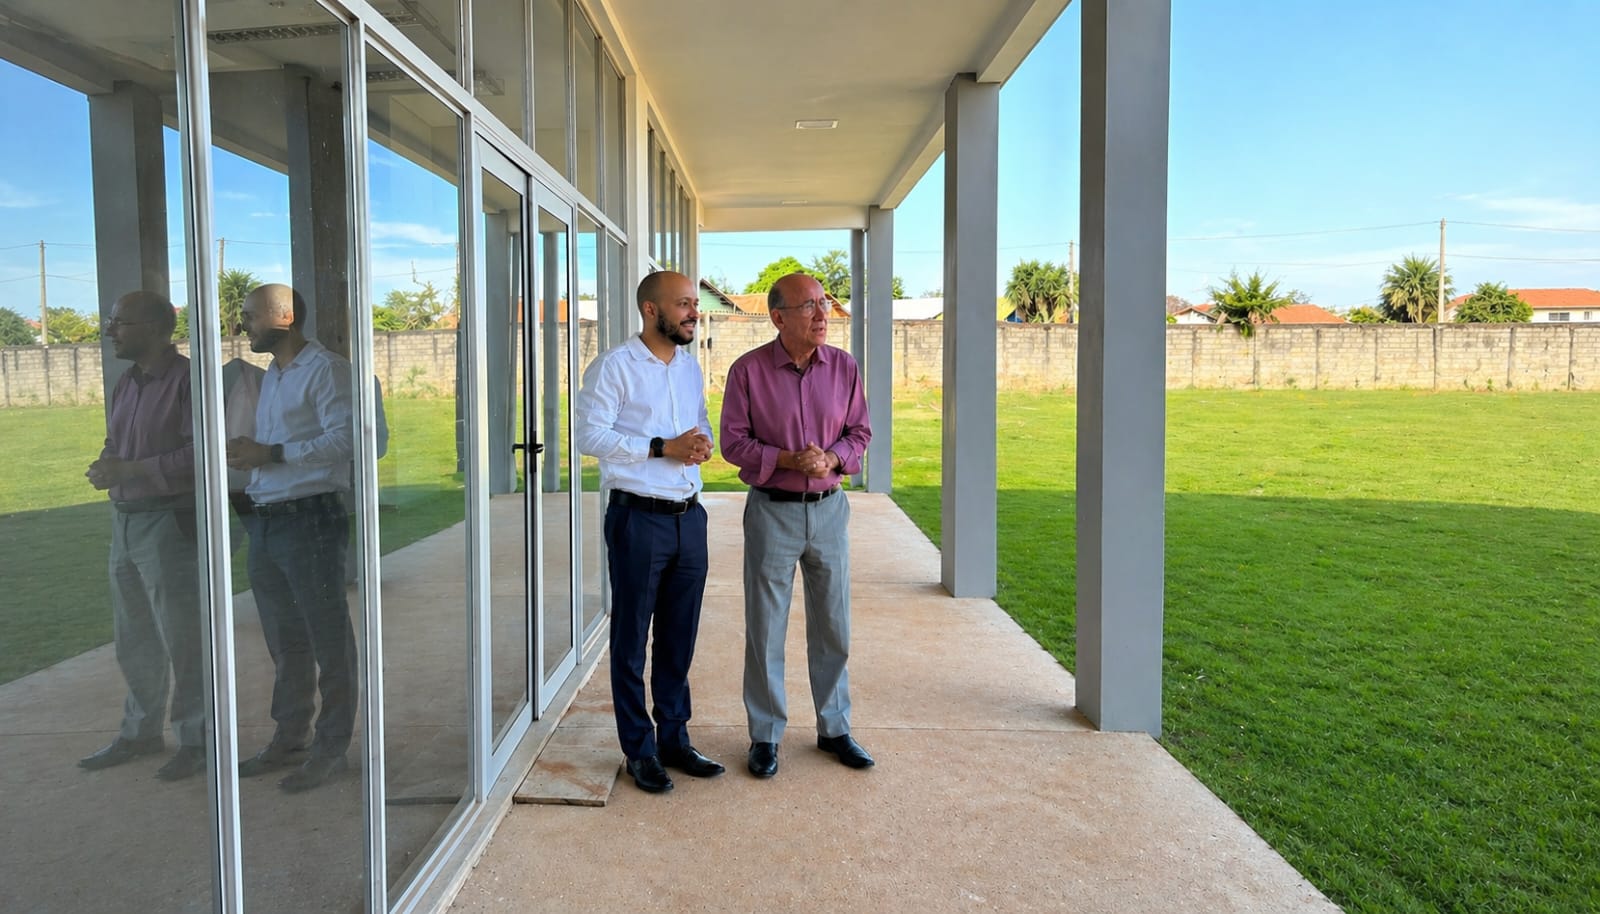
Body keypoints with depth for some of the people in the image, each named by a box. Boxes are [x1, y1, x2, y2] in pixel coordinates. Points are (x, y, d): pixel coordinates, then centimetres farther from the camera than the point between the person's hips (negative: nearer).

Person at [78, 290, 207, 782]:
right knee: (134, 639, 17)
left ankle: (195, 739, 13)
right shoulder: (126, 383, 14)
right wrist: (105, 467, -1)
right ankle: (140, 731, 32)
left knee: (182, 639, 0)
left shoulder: (186, 379, -13)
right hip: (125, 520, 9)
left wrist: (130, 470, -19)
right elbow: (114, 443, 21)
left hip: (170, 521, -9)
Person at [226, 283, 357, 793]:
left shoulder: (325, 370, -9)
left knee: (328, 641, 0)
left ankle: (332, 747, 10)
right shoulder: (270, 377, 20)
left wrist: (271, 454, -20)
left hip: (310, 520, -9)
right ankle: (289, 738, 29)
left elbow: (344, 439, -21)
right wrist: (246, 454, 5)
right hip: (266, 521, 9)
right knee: (284, 641, 17)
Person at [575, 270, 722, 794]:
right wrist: (663, 448, -17)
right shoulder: (614, 367, -8)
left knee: (680, 637, 14)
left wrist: (703, 441, -2)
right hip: (638, 518, -6)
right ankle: (640, 751, 19)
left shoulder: (690, 365, 13)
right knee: (631, 640, 6)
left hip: (689, 516, 6)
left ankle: (674, 739, 27)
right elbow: (590, 436, -13)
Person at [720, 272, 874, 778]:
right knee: (765, 628, 5)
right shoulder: (748, 370, -8)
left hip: (829, 509, 3)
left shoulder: (844, 367, 1)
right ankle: (765, 736, 21)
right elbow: (733, 441, -6)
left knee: (833, 626, 12)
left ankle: (834, 728, 29)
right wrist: (788, 460, -19)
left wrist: (831, 459, -14)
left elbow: (859, 431, 7)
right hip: (771, 510, -3)